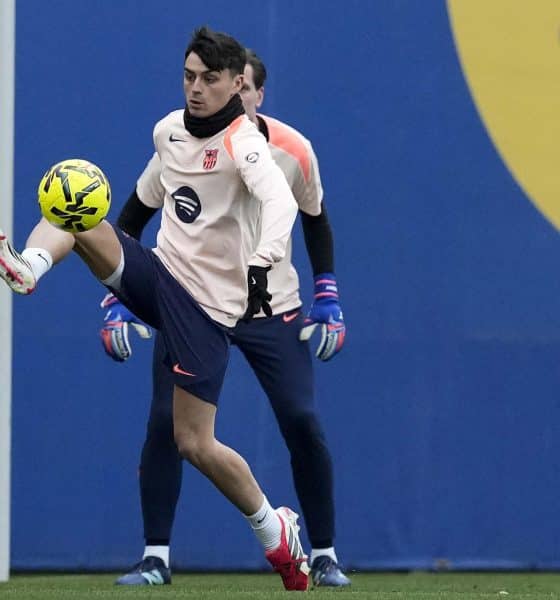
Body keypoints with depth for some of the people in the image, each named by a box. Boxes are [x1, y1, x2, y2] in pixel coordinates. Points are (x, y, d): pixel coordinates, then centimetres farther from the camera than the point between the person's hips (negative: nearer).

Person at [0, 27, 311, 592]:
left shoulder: (243, 144, -18)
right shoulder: (167, 129, 6)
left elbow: (280, 201, -37)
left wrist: (259, 262, -55)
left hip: (205, 302, -7)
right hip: (158, 271, 7)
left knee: (194, 443, -6)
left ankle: (274, 528, 14)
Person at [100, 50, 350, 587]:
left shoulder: (293, 150, -10)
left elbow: (316, 221, 8)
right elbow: (129, 222, -2)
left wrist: (327, 299, 1)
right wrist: (117, 302, -10)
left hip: (272, 309, 0)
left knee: (303, 423, -9)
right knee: (165, 422, -13)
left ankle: (324, 557, 7)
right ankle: (155, 558, -1)